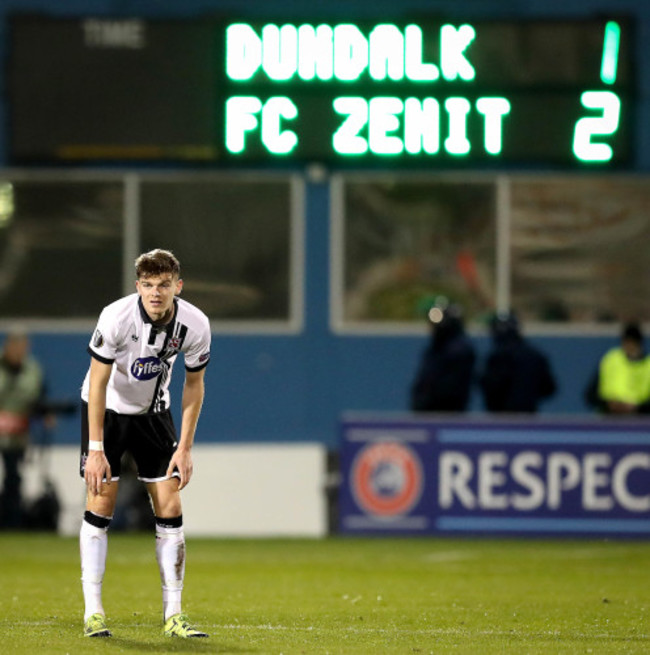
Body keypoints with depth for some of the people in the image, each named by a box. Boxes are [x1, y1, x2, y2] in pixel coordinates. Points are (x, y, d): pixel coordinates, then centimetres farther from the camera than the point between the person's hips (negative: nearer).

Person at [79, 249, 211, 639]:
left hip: (153, 412, 3)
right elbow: (98, 382, -20)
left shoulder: (195, 325, -19)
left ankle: (173, 614, -1)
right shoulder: (116, 318, -28)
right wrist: (95, 449, -22)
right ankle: (93, 612, -3)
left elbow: (194, 384, -4)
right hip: (106, 408, -3)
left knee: (170, 508, -5)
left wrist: (185, 447, -6)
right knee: (101, 502, -10)